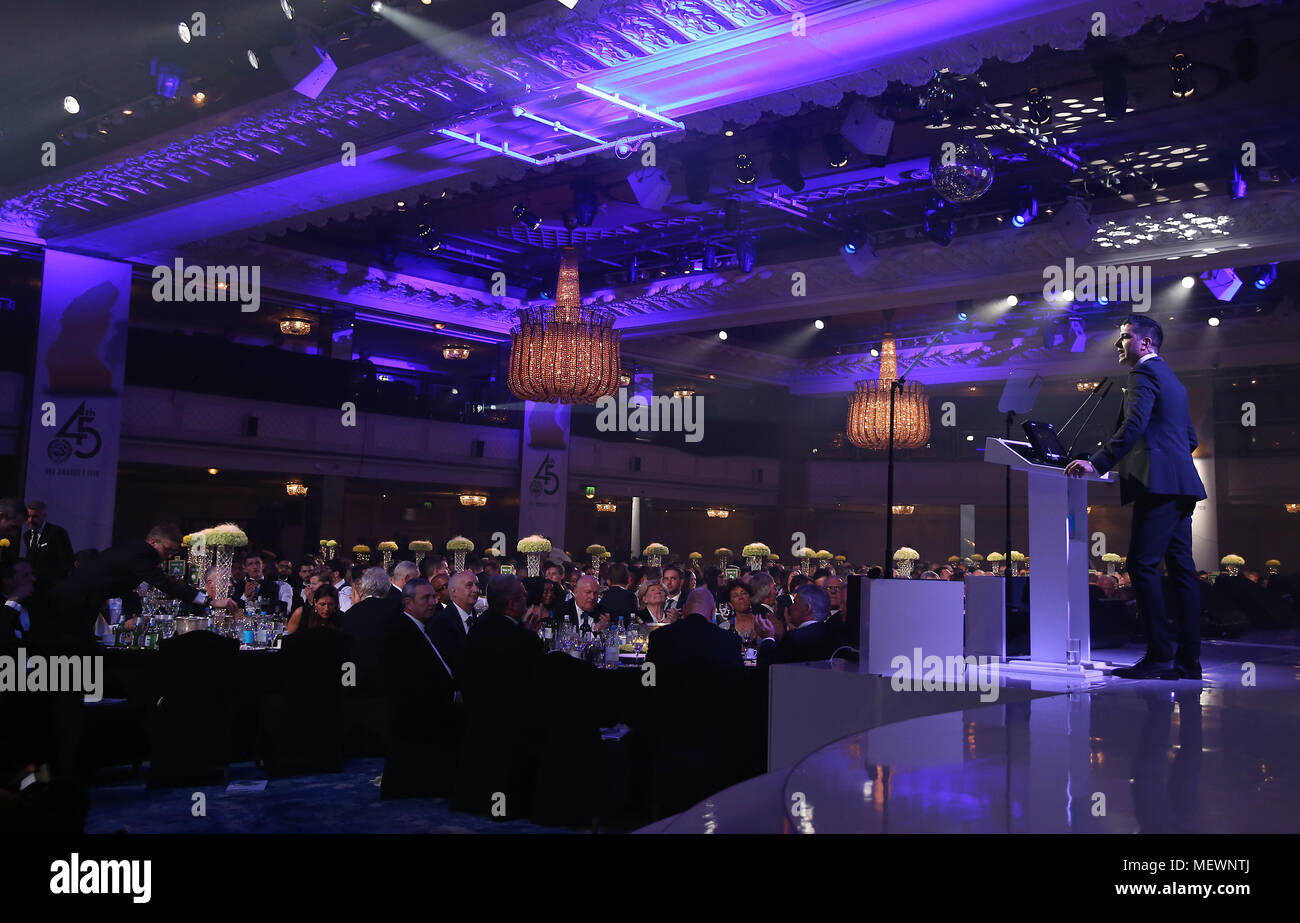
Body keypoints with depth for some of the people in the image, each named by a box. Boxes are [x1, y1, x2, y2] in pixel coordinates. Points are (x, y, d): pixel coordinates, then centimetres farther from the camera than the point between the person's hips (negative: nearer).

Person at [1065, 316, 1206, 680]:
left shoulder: (1144, 372, -5)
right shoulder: (1171, 379, 25)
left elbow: (1134, 425, -19)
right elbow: (1189, 437, 27)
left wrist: (1098, 463, -21)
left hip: (1159, 485, -10)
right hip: (1179, 486, 10)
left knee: (1143, 565, -11)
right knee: (1180, 568, 7)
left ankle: (1159, 655, -12)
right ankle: (1187, 660, 7)